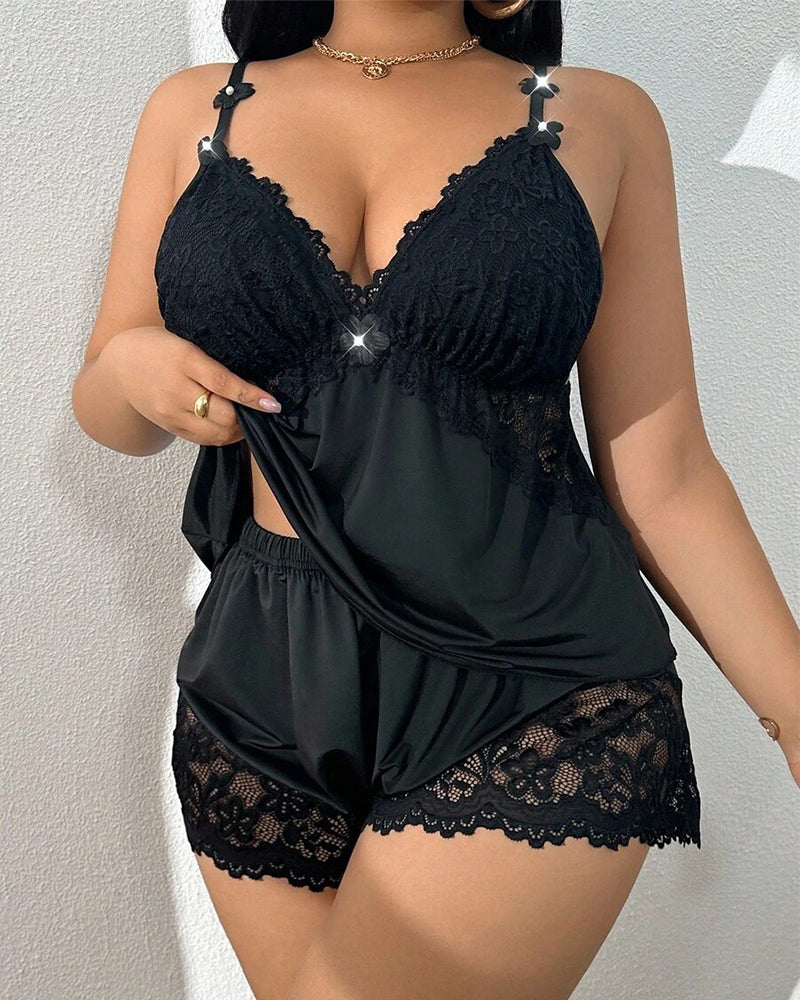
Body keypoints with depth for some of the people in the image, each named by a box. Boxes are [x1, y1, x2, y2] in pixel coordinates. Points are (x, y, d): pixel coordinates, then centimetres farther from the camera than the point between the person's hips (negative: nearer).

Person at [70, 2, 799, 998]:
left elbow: (660, 474, 2)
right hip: (267, 686, 3)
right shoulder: (195, 110, 7)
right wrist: (131, 367, -9)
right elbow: (109, 415, 13)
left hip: (545, 697, -2)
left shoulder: (601, 116, 3)